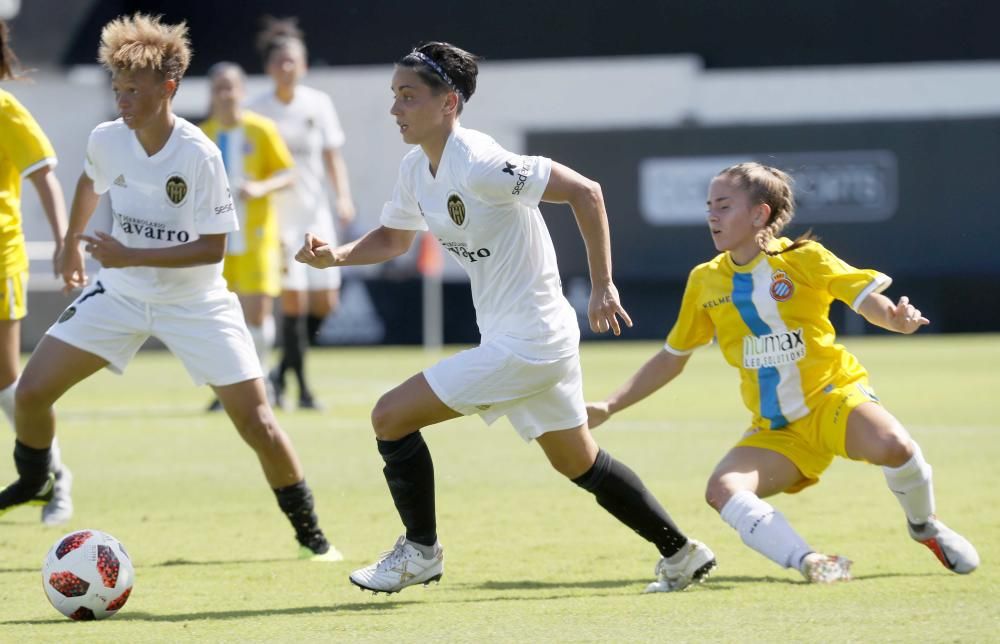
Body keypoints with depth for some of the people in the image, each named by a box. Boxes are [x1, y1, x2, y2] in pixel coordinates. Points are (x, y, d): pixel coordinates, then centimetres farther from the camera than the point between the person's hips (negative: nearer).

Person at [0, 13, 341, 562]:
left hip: (195, 303, -4)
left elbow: (212, 247, -21)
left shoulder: (199, 156, -23)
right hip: (120, 292, 4)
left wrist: (131, 256, -28)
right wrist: (70, 245, 22)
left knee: (253, 418, -11)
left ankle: (309, 532, 6)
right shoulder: (106, 141, -10)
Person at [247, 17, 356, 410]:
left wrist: (343, 196, -9)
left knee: (325, 302, 1)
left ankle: (284, 370, 22)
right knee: (294, 301, -10)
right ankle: (302, 388, -3)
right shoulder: (258, 111, -5)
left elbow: (332, 156, 4)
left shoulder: (318, 104, 2)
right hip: (276, 217, -3)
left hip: (314, 213, 4)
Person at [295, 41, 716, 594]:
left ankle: (420, 551, 8)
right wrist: (336, 255, 1)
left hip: (525, 344, -10)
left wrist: (602, 286, -20)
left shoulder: (477, 164, -23)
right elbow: (392, 239, 20)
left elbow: (585, 192, -23)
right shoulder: (416, 169, 5)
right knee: (579, 464, 21)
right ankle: (682, 554, 31)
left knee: (391, 417, -7)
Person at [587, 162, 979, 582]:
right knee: (723, 490, -25)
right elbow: (671, 358, 16)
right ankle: (809, 564, -32)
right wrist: (608, 407, 10)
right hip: (776, 429, 4)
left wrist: (897, 319, -34)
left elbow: (868, 299, -10)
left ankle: (925, 527, -2)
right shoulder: (705, 282, 6)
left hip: (833, 395, -4)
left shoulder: (803, 258, -6)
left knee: (892, 445, -34)